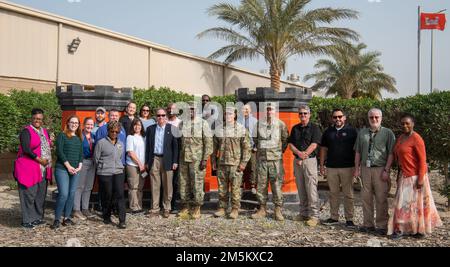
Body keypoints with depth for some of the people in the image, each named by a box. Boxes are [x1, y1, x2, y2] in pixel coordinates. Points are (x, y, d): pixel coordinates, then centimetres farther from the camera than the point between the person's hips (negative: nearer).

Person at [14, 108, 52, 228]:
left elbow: (49, 147, 26)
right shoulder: (26, 131, -6)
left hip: (43, 169, 7)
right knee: (29, 194, -4)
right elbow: (26, 149, -16)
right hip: (29, 168, -7)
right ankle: (27, 220, 3)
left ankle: (38, 217, 21)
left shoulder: (45, 131, 16)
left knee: (41, 194, 11)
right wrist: (39, 159, -15)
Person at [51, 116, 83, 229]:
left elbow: (81, 154, 14)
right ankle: (57, 219, -2)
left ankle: (67, 217, 14)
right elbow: (59, 152, -8)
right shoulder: (62, 135, 0)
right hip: (62, 169, -5)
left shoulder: (79, 139, 16)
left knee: (72, 194, 5)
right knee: (64, 194, -13)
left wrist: (79, 166, -2)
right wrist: (68, 166, -12)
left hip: (75, 170, 5)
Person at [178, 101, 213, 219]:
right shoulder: (182, 123, 11)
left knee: (197, 183, -3)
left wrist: (205, 159, -11)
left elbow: (208, 142, -4)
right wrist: (177, 158, 8)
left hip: (197, 159, -4)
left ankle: (197, 208, 7)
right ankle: (185, 207, 17)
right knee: (184, 183, 7)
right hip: (183, 159, 4)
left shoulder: (203, 123, -1)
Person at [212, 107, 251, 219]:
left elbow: (247, 148, -1)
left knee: (235, 188, 0)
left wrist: (243, 163, -7)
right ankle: (222, 208, 18)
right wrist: (214, 161, 10)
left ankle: (235, 209, 9)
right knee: (222, 188, 8)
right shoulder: (219, 129, 10)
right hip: (221, 164, 3)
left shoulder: (242, 129, 0)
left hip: (235, 164, -3)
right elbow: (215, 147, 15)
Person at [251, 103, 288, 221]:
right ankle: (262, 209, 16)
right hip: (261, 158, 3)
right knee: (261, 184, 6)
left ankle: (278, 210, 7)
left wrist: (280, 151, 7)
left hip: (276, 158, -2)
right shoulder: (259, 123, 7)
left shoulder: (281, 124, 1)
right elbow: (255, 138, 20)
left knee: (277, 184, -2)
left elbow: (285, 140, 8)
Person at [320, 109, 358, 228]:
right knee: (333, 193, 9)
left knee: (348, 194, 1)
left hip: (347, 167, -3)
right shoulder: (328, 132, 12)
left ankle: (349, 219, 9)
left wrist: (357, 166, -7)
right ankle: (334, 217, 17)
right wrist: (322, 165, 9)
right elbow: (324, 149, 14)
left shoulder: (351, 131, 1)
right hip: (331, 167, 4)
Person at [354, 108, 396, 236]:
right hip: (365, 168, 4)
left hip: (380, 169, -4)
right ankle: (368, 224, 15)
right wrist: (357, 168, 8)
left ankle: (381, 226, 8)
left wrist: (386, 170, -10)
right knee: (366, 197, 6)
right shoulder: (362, 133, 13)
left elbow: (391, 153, -4)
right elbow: (358, 152, 14)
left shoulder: (388, 133, 1)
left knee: (381, 199, -1)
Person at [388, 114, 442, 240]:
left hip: (415, 176, -7)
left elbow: (422, 160, -16)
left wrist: (420, 178, -19)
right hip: (405, 176, 7)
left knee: (416, 202, 3)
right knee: (403, 202, 9)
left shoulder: (416, 139, -15)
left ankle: (419, 229, 16)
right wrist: (399, 175, 17)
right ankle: (400, 229, 15)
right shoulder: (400, 138, 9)